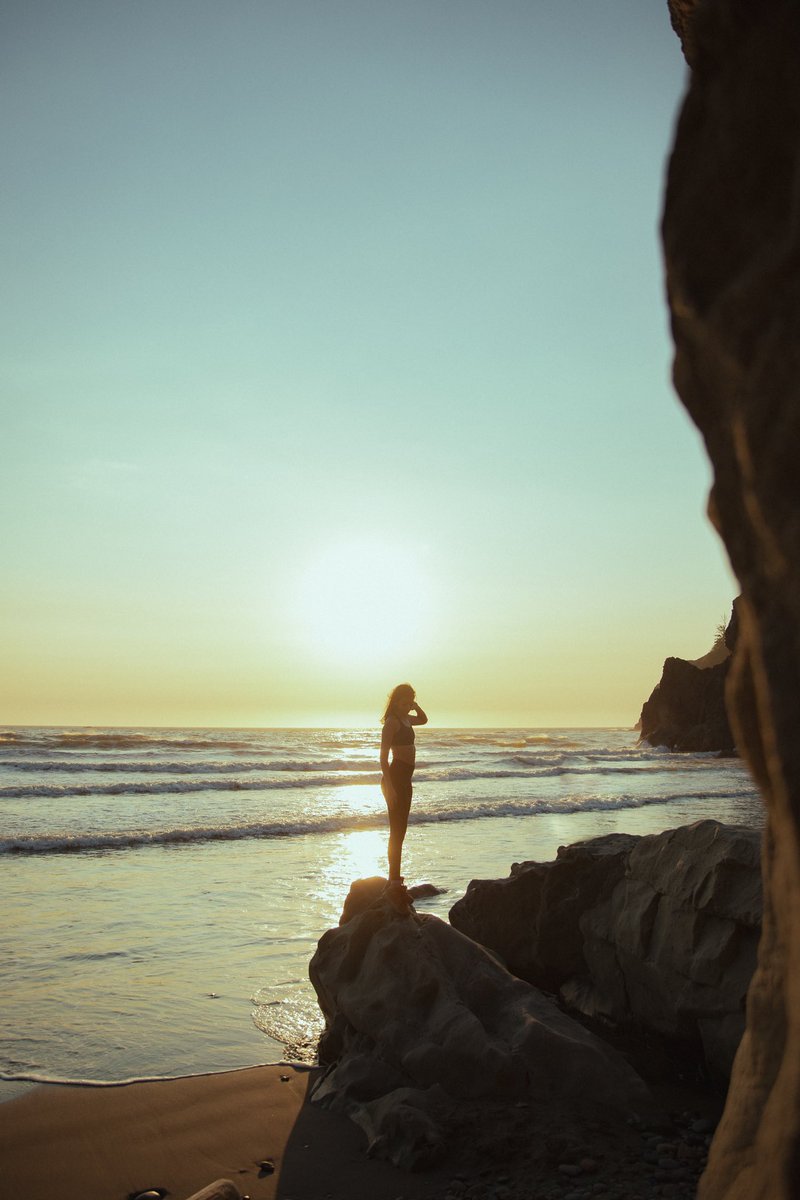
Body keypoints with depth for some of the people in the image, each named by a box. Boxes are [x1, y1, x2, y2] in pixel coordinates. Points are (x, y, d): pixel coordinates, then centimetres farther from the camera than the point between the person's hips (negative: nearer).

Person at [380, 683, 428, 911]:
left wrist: (415, 706, 13)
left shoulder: (405, 719, 13)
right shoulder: (392, 721, -14)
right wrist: (389, 786, -24)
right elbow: (383, 757, -18)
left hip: (404, 779, 10)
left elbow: (423, 720, 34)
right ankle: (394, 882, -8)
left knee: (399, 832, 16)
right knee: (397, 832, -10)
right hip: (395, 778, -10)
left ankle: (394, 878, 25)